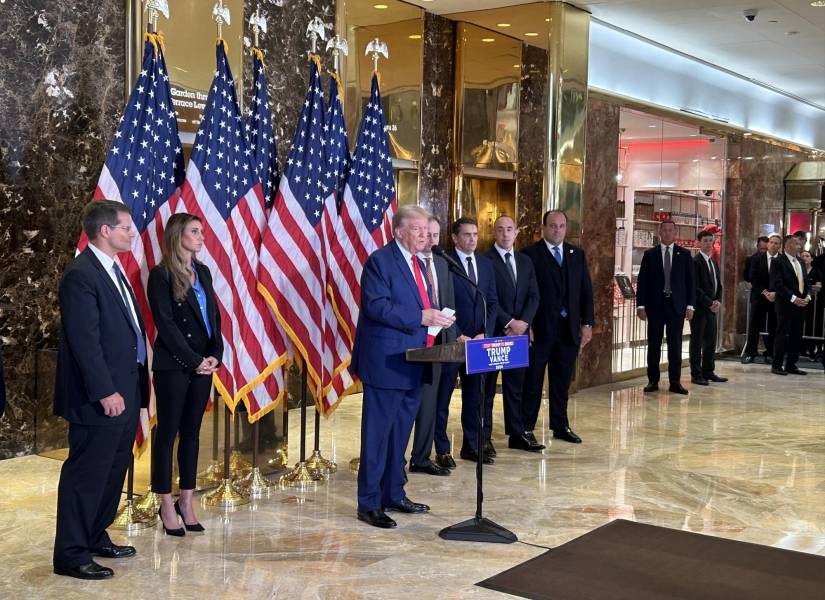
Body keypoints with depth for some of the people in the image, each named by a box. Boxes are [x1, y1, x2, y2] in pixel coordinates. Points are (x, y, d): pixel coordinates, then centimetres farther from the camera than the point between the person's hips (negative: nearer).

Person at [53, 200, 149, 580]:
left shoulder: (114, 270, 13)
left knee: (113, 470, 19)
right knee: (86, 474, -1)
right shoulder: (80, 275, -16)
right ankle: (71, 555, 10)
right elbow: (85, 340, -21)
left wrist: (138, 379, 12)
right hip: (100, 400, -10)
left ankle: (96, 538, 33)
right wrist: (105, 392, -22)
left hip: (125, 393, 10)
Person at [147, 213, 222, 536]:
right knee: (167, 433, 2)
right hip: (173, 366, -6)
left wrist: (215, 354, -3)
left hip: (203, 364, 6)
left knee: (191, 433, 10)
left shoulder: (203, 272, 12)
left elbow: (214, 315, 11)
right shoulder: (160, 275, -8)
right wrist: (194, 360, -14)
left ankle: (186, 502, 17)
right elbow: (165, 324, -12)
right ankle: (167, 507, 9)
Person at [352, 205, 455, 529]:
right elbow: (377, 306, -21)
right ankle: (369, 504, 5)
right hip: (387, 362, -9)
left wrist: (436, 318, 4)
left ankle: (394, 495, 28)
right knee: (378, 432, -3)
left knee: (400, 431, 16)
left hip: (412, 363, 9)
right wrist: (421, 317, -24)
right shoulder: (380, 260, -11)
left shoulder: (417, 263, 17)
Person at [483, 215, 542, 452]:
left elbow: (534, 296, 9)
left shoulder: (525, 261, 14)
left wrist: (523, 322, -6)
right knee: (487, 386, 1)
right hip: (493, 332, -6)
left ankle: (517, 434, 16)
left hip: (519, 331, 6)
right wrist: (508, 323, -15)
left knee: (516, 385, 10)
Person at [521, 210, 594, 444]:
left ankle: (560, 425, 23)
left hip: (569, 328, 5)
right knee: (532, 380, 2)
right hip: (540, 328, -4)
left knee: (562, 381, 13)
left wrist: (587, 323, 6)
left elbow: (586, 291, 12)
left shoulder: (577, 254, 12)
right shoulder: (530, 254, -4)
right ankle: (526, 427, 10)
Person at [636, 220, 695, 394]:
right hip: (655, 305, 0)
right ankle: (653, 381, 10)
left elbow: (690, 281, 6)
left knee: (675, 345, 2)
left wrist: (690, 305, -2)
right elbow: (642, 281, 3)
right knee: (654, 345, 3)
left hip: (676, 305, 0)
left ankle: (675, 382, 7)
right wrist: (641, 305, -4)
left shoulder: (684, 254, 7)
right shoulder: (649, 254, 5)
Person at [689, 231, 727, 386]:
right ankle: (696, 374, 4)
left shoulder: (714, 263, 17)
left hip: (712, 308, 8)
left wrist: (718, 301, 1)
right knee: (697, 342, -1)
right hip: (699, 308, -8)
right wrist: (709, 303, -15)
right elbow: (695, 288, -15)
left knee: (711, 341, 10)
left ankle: (708, 372, 18)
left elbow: (718, 285, 19)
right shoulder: (695, 262, -10)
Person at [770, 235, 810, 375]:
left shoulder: (800, 262, 16)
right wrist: (793, 298, -18)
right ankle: (777, 365, 4)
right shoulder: (779, 262, -8)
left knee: (796, 336, 8)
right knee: (782, 334, -3)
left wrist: (808, 296, 0)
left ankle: (791, 365, 15)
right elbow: (778, 284, -15)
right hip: (785, 305, -7)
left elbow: (806, 282, 18)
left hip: (801, 304, 7)